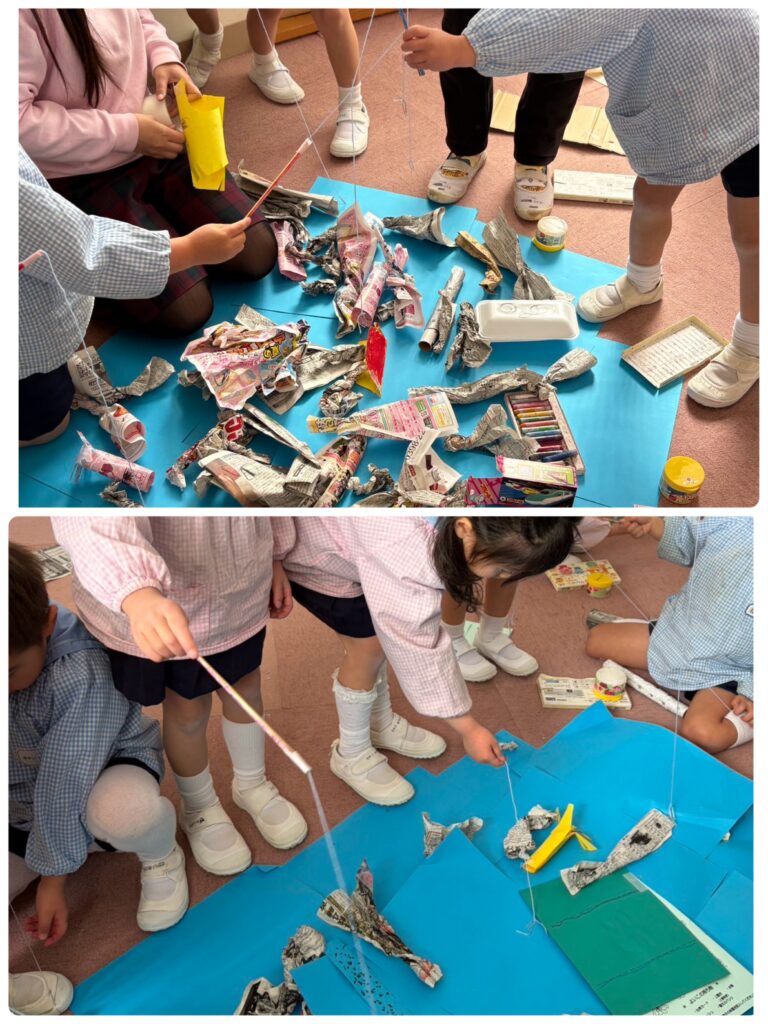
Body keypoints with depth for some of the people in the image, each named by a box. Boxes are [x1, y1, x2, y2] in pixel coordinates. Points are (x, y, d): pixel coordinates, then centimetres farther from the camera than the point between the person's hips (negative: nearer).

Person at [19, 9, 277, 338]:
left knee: (258, 256, -2)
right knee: (186, 312, -14)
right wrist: (126, 132, -24)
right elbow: (20, 122, -32)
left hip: (155, 143, 7)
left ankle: (159, 211, 20)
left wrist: (163, 56, -5)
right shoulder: (26, 14, -29)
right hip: (83, 180, -7)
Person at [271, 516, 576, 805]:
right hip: (309, 549, -7)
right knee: (367, 644, -6)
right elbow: (417, 647, -29)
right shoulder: (406, 550, -42)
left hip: (346, 532, 7)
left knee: (383, 633, 11)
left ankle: (381, 724, 35)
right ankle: (351, 755, 16)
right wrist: (469, 729, -18)